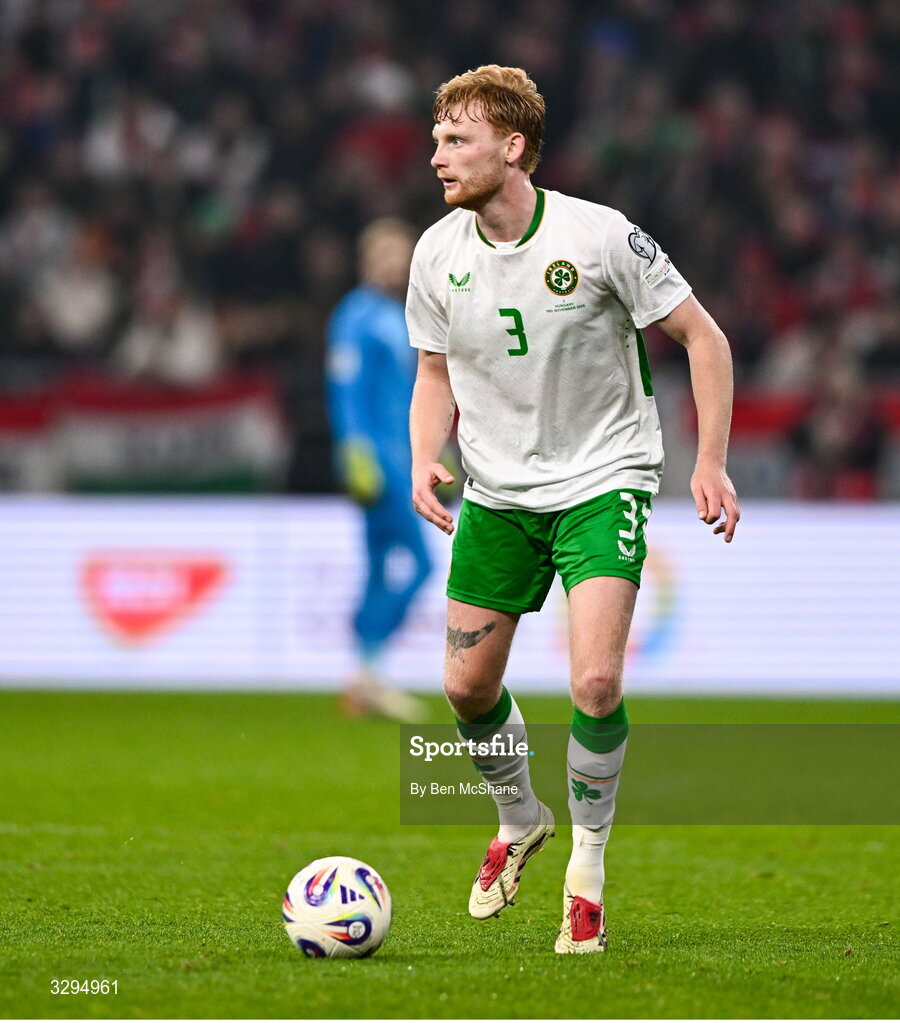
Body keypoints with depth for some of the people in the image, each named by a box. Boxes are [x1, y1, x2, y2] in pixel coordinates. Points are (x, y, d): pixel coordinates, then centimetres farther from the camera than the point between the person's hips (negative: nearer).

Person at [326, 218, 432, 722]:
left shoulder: (403, 320, 20)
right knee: (413, 560, -16)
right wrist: (358, 455, -21)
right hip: (375, 457, -9)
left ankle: (366, 681, 9)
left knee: (387, 569, 7)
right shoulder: (358, 316, -8)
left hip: (400, 458, 9)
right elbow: (347, 388, -14)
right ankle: (369, 669, -14)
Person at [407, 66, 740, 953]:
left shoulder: (600, 236, -17)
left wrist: (711, 462, -11)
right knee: (467, 686, 5)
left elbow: (701, 336, -7)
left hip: (602, 480, -4)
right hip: (496, 491, 4)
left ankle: (587, 862, 2)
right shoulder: (437, 254, -4)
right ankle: (520, 821, 35)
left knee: (596, 682, -19)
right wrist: (425, 459, -6)